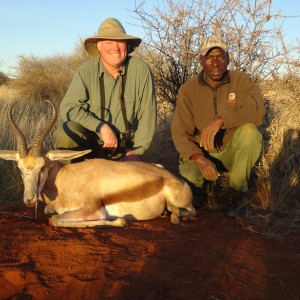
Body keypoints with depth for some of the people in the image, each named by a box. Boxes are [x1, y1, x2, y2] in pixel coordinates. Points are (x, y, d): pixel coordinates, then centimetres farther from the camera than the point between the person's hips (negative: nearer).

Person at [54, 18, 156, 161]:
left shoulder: (141, 70, -10)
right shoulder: (86, 71, -12)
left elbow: (147, 114, -7)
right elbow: (68, 108, -19)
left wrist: (137, 151, -8)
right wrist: (102, 127, -27)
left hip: (124, 151, 2)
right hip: (91, 143, -1)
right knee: (66, 131, -28)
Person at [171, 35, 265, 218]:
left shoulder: (241, 80, -9)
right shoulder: (188, 90, -6)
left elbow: (257, 112, -27)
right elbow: (179, 133, -11)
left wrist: (220, 119, -42)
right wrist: (199, 158, -30)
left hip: (236, 151, 0)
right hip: (202, 153, 1)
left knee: (248, 131, -31)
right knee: (188, 176, -29)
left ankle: (238, 193, -13)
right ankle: (206, 183, 12)